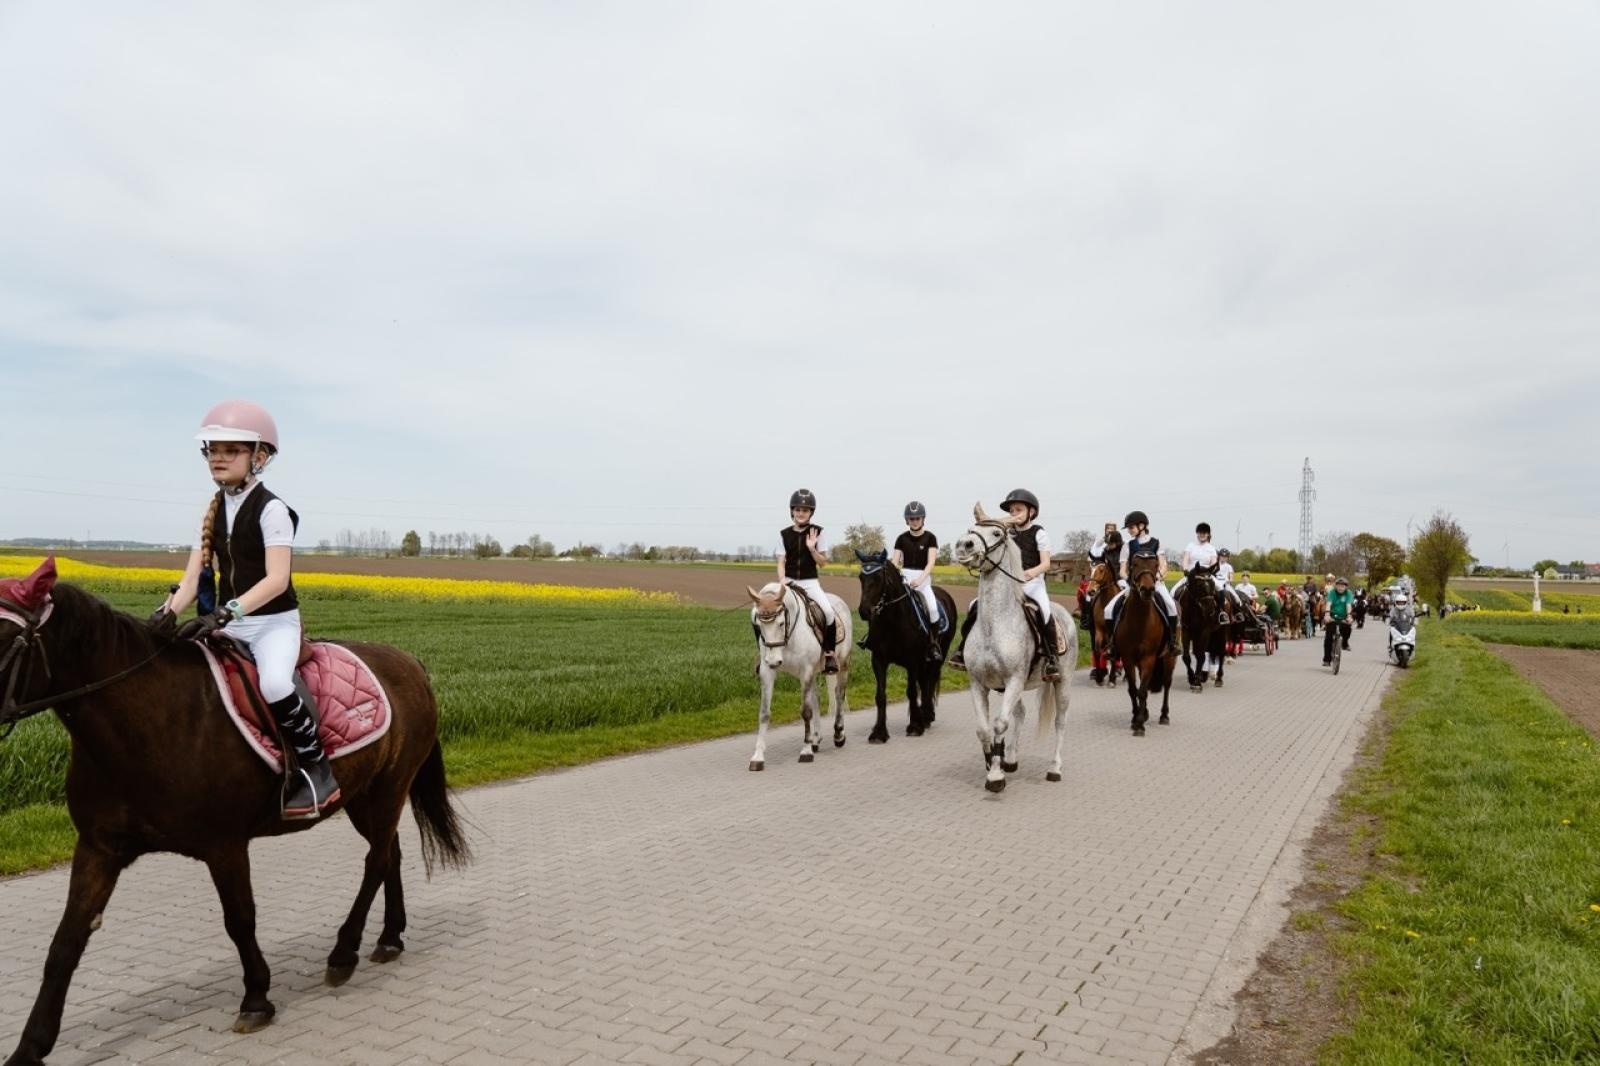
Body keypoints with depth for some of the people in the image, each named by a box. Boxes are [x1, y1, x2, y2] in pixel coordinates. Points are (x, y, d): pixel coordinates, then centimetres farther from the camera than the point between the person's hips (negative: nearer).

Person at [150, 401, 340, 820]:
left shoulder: (271, 510, -10)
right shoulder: (213, 513, 10)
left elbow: (278, 579, -21)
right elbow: (192, 579, 4)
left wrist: (224, 613, -32)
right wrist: (168, 612, -16)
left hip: (274, 621, -7)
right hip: (229, 621, 8)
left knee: (274, 685, -34)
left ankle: (316, 769, -16)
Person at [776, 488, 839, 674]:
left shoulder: (817, 532, 1)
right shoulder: (784, 534, 4)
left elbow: (823, 561, 2)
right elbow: (781, 562, 2)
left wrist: (812, 548, -16)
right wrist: (782, 580, -15)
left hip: (810, 582, -1)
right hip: (789, 582, 2)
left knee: (828, 611, -26)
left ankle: (829, 653, -8)